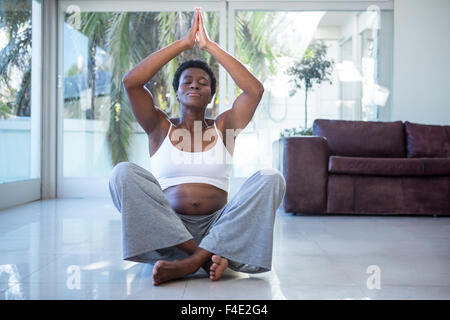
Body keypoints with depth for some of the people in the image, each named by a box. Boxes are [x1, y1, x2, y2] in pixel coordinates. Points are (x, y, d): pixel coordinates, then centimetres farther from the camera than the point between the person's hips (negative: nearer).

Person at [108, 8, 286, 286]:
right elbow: (131, 82, 0)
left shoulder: (223, 128, 17)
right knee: (123, 173, -24)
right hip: (167, 230, -1)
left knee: (271, 178, -21)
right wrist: (185, 42, 2)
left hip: (218, 228, 1)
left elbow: (255, 89, 1)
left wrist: (209, 45, 5)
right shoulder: (160, 127, 15)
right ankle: (208, 256, -29)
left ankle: (193, 260, -31)